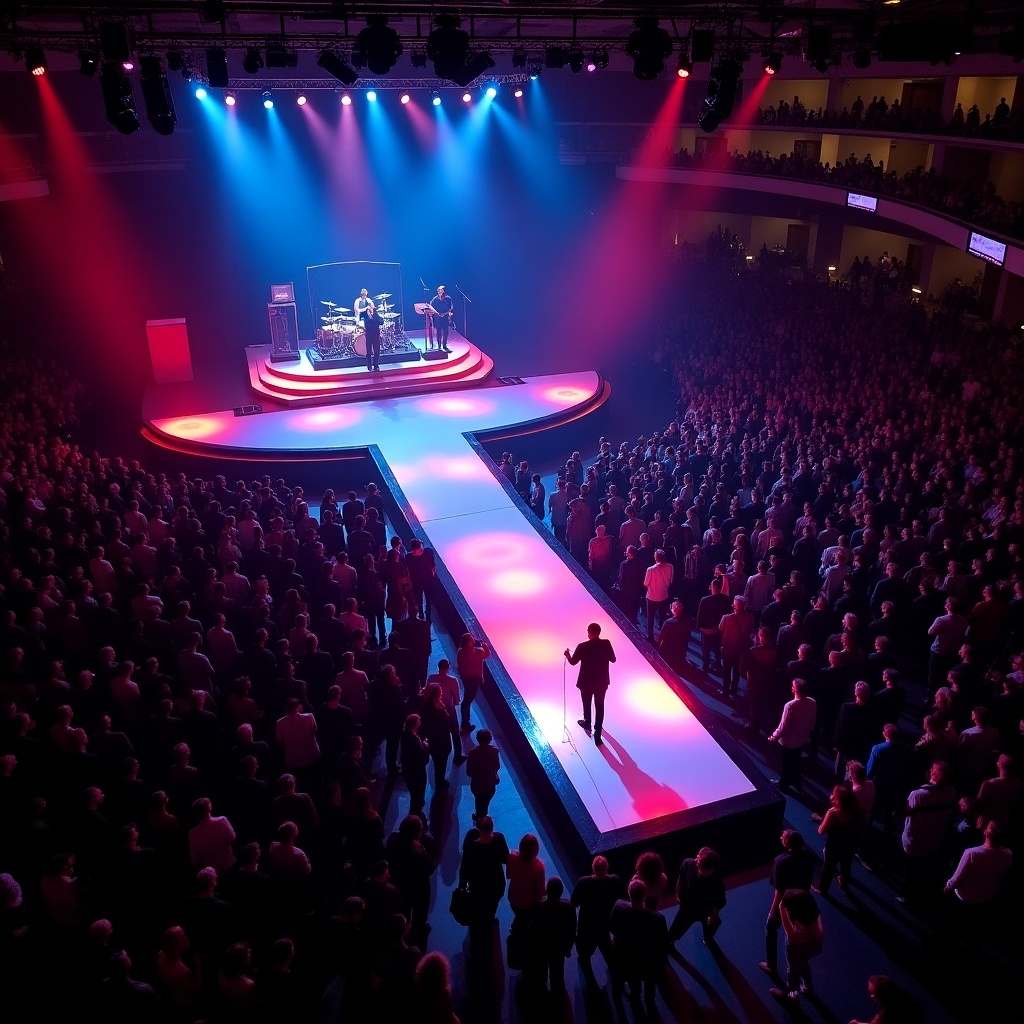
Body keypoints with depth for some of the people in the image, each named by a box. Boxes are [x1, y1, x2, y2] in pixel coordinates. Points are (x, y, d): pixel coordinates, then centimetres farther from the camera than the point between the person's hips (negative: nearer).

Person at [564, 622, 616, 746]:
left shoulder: (582, 647, -21)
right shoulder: (606, 644, -13)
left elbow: (573, 662, -7)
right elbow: (613, 659, 1)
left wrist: (567, 655, 13)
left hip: (586, 682, -2)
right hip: (602, 682, 2)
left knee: (587, 704, 24)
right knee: (599, 707, 13)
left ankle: (587, 723, 48)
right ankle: (597, 735, 15)